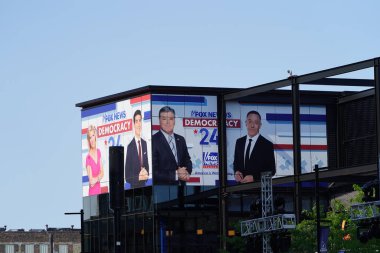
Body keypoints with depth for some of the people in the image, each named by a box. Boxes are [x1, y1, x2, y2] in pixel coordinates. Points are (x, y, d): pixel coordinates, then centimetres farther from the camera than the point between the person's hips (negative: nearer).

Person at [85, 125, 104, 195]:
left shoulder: (98, 152, 6)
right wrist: (99, 177, -7)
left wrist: (96, 179, -8)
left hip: (99, 190, 6)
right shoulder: (88, 158, -14)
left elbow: (102, 173, 7)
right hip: (92, 192, -6)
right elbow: (91, 181, -18)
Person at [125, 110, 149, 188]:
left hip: (143, 185, 6)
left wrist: (146, 173, -6)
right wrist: (138, 177, -24)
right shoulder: (130, 146, -13)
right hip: (134, 186, -6)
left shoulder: (144, 143, 5)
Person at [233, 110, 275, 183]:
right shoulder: (239, 142, 4)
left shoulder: (267, 145, -9)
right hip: (241, 185, 3)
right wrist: (236, 172, -7)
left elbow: (271, 170, -8)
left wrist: (254, 177, -19)